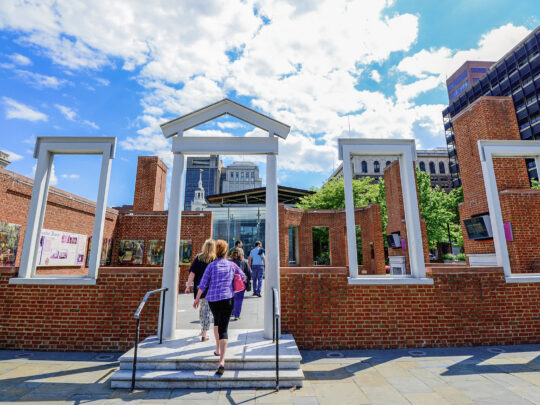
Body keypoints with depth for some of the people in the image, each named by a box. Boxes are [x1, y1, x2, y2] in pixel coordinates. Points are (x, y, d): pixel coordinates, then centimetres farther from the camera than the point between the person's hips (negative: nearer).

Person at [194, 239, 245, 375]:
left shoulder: (211, 265, 0)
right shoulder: (232, 265, 4)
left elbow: (203, 283, -2)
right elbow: (243, 277, 16)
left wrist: (197, 299, 6)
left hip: (212, 298, 1)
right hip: (227, 298, -1)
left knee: (216, 321, 27)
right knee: (223, 328, -2)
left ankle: (218, 348, 37)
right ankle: (222, 361, -12)